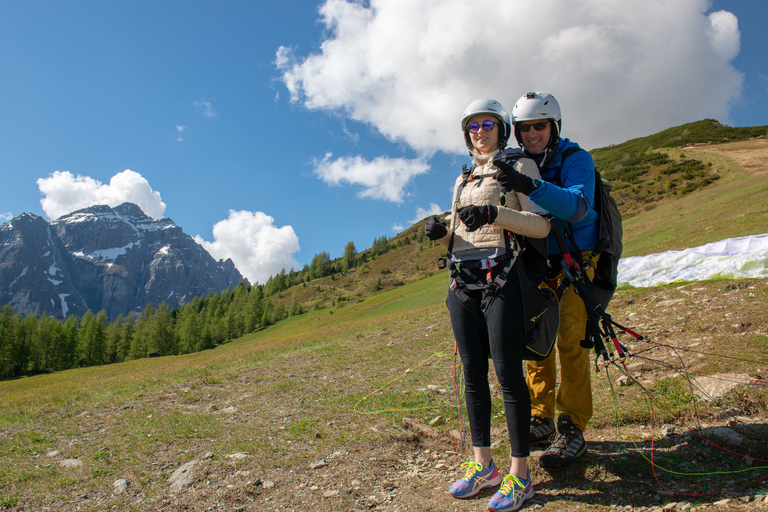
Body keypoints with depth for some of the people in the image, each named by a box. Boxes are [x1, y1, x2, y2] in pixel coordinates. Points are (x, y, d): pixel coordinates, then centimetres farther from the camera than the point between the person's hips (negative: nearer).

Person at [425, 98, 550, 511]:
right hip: (462, 280, 6)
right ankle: (482, 464, 18)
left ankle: (519, 474, 5)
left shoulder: (520, 167, 5)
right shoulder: (463, 179, 23)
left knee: (508, 374, -5)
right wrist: (441, 231, 0)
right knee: (473, 373, 7)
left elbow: (541, 226, -6)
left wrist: (495, 213, -20)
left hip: (501, 279, -6)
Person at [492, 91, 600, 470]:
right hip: (537, 265, 5)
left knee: (569, 339, -16)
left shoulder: (575, 160, -11)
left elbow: (577, 206, -31)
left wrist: (531, 186, -48)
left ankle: (573, 429, -5)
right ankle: (541, 419, 15)